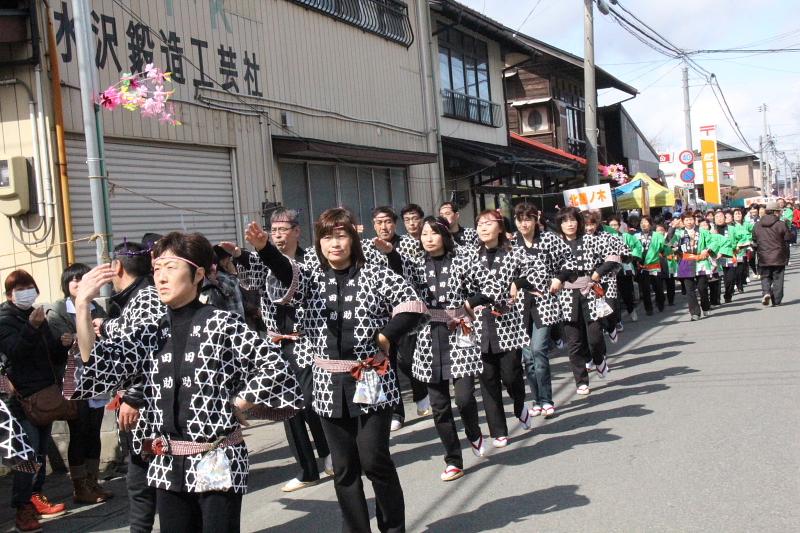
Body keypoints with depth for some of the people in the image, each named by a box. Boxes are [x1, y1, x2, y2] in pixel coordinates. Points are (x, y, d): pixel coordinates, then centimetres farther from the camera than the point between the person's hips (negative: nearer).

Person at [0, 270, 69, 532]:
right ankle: (23, 508, -5)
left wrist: (62, 344, -3)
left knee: (41, 451, 11)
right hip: (24, 397, -7)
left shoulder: (39, 318, 15)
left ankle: (36, 498, 21)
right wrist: (32, 326, -34)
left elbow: (55, 358, 17)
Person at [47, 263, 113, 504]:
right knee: (78, 434, 0)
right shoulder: (57, 311, 0)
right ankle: (79, 488, 9)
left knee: (93, 433, 9)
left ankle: (92, 483, 19)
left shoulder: (97, 310, 11)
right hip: (73, 383, -4)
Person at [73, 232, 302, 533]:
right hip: (169, 467, 5)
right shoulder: (148, 334, 6)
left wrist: (238, 404, -6)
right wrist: (82, 305, -13)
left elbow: (275, 368, -11)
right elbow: (95, 369, -6)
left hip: (218, 464, -4)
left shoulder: (223, 325, -7)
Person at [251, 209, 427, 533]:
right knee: (344, 468, 8)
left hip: (373, 382, -3)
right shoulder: (312, 279, 6)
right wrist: (264, 248, -35)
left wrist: (386, 337, -13)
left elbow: (413, 308, -4)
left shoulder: (377, 275, 0)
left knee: (374, 459, -6)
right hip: (330, 387, 3)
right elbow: (286, 273, -15)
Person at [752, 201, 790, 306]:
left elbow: (754, 242, 10)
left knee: (765, 277, 13)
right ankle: (776, 300, 8)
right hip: (778, 258, -3)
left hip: (763, 259, 3)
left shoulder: (757, 225, 3)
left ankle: (766, 292, -13)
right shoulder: (780, 224, -10)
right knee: (777, 278, 6)